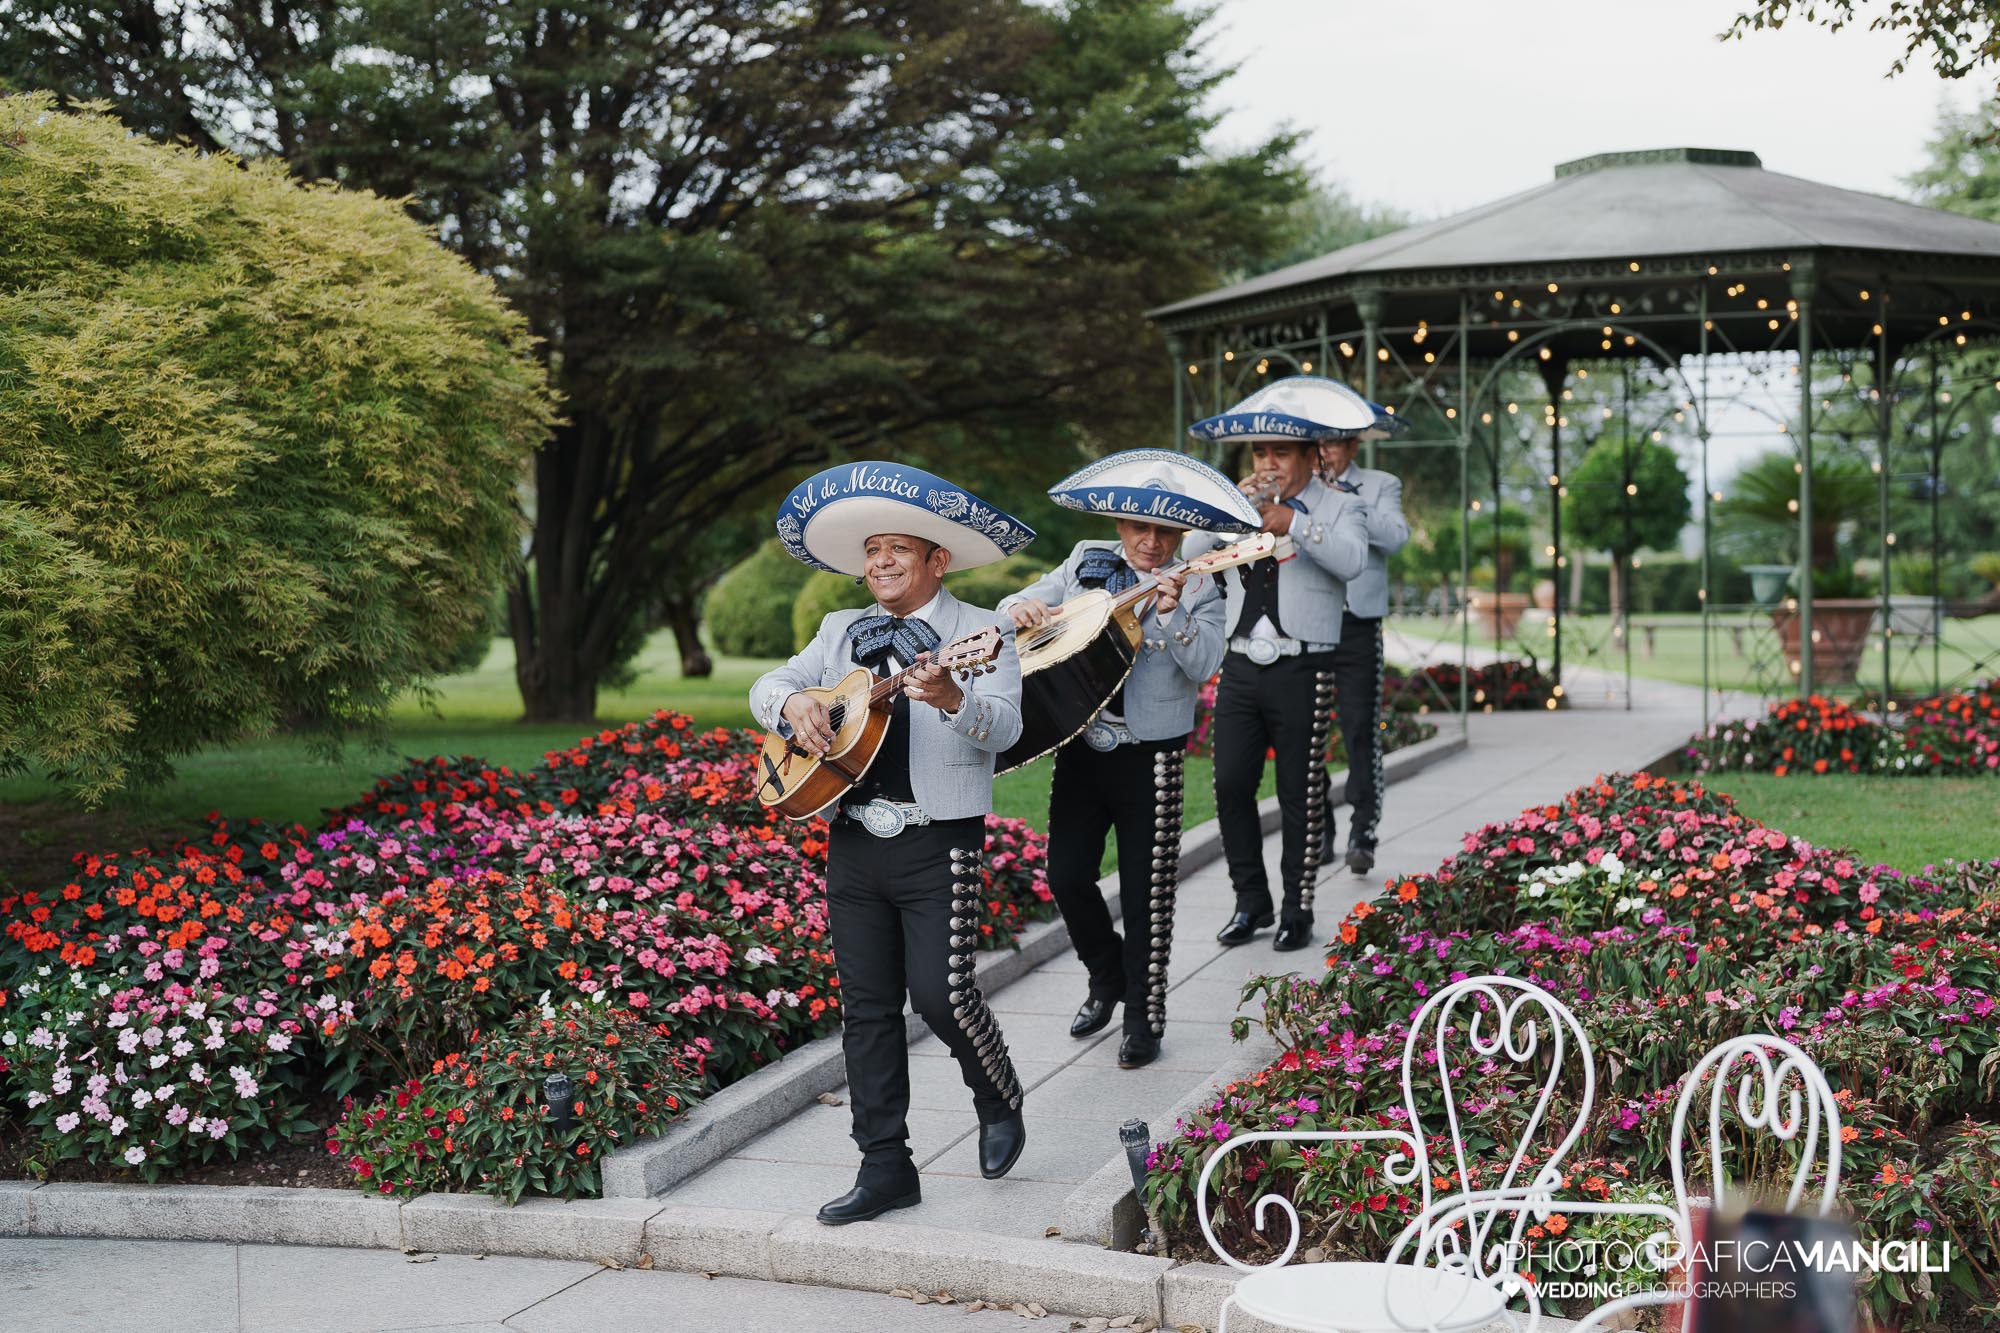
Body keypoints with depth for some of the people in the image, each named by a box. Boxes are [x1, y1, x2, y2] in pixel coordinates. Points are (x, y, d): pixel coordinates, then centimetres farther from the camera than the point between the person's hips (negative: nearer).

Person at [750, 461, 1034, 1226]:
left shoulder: (981, 633, -3)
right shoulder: (842, 632, 14)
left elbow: (1004, 726, -16)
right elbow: (767, 685, 15)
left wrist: (951, 699, -37)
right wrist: (794, 704, -8)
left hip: (939, 842, -5)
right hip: (854, 840, 5)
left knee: (940, 991, -13)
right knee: (866, 1007, 5)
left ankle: (1001, 1104, 17)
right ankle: (885, 1167, 13)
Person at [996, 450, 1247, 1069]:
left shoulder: (1197, 589, -3)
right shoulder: (1086, 563, 6)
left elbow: (1203, 666, -16)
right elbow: (1022, 605, 7)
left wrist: (1174, 615, -31)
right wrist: (1021, 607, -16)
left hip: (1150, 757, -3)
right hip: (1081, 748, 3)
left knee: (1145, 892, 1)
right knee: (1067, 875, 5)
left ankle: (1144, 1018, 15)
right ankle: (1108, 977, 31)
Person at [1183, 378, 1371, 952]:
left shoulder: (1339, 505, 3)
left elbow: (1351, 559, -17)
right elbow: (1192, 553, 3)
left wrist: (1291, 522, -26)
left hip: (1301, 669, -4)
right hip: (1241, 666, 4)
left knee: (1300, 795, 1)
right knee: (1231, 786, 2)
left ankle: (1297, 912, 11)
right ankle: (1250, 904, 16)